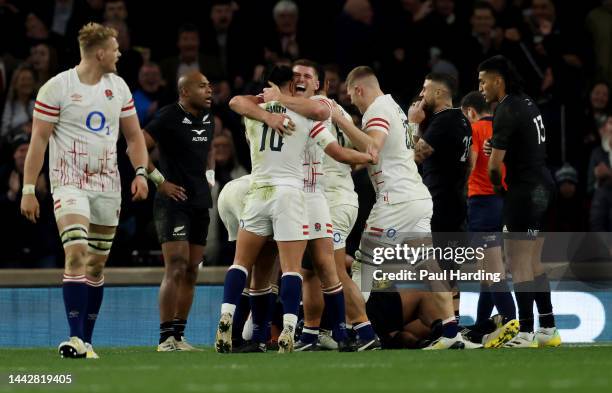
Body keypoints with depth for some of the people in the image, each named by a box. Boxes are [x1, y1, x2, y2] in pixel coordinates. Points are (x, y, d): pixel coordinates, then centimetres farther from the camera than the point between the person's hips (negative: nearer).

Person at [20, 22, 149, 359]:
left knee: (96, 264, 6)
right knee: (76, 254, -20)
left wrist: (141, 172, 1)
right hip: (69, 182, -6)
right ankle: (75, 340, -24)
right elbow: (38, 140, -6)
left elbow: (133, 135, 17)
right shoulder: (57, 87, -7)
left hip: (107, 184, 6)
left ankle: (86, 342, 11)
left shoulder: (118, 87, 9)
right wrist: (28, 189, -9)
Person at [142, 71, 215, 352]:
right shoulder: (169, 117, -12)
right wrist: (160, 181, -14)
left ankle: (178, 336, 12)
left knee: (191, 272, 7)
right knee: (176, 268, -15)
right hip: (174, 200, -8)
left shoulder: (207, 118, 12)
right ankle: (166, 337, -14)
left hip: (200, 203, 8)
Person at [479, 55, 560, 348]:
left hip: (524, 191, -9)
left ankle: (526, 334, -6)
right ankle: (548, 329, 17)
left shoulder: (507, 111, -16)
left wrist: (496, 182, 1)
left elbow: (495, 162, -18)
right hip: (543, 185, 9)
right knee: (533, 262, 15)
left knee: (518, 263, -5)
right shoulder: (528, 104, 12)